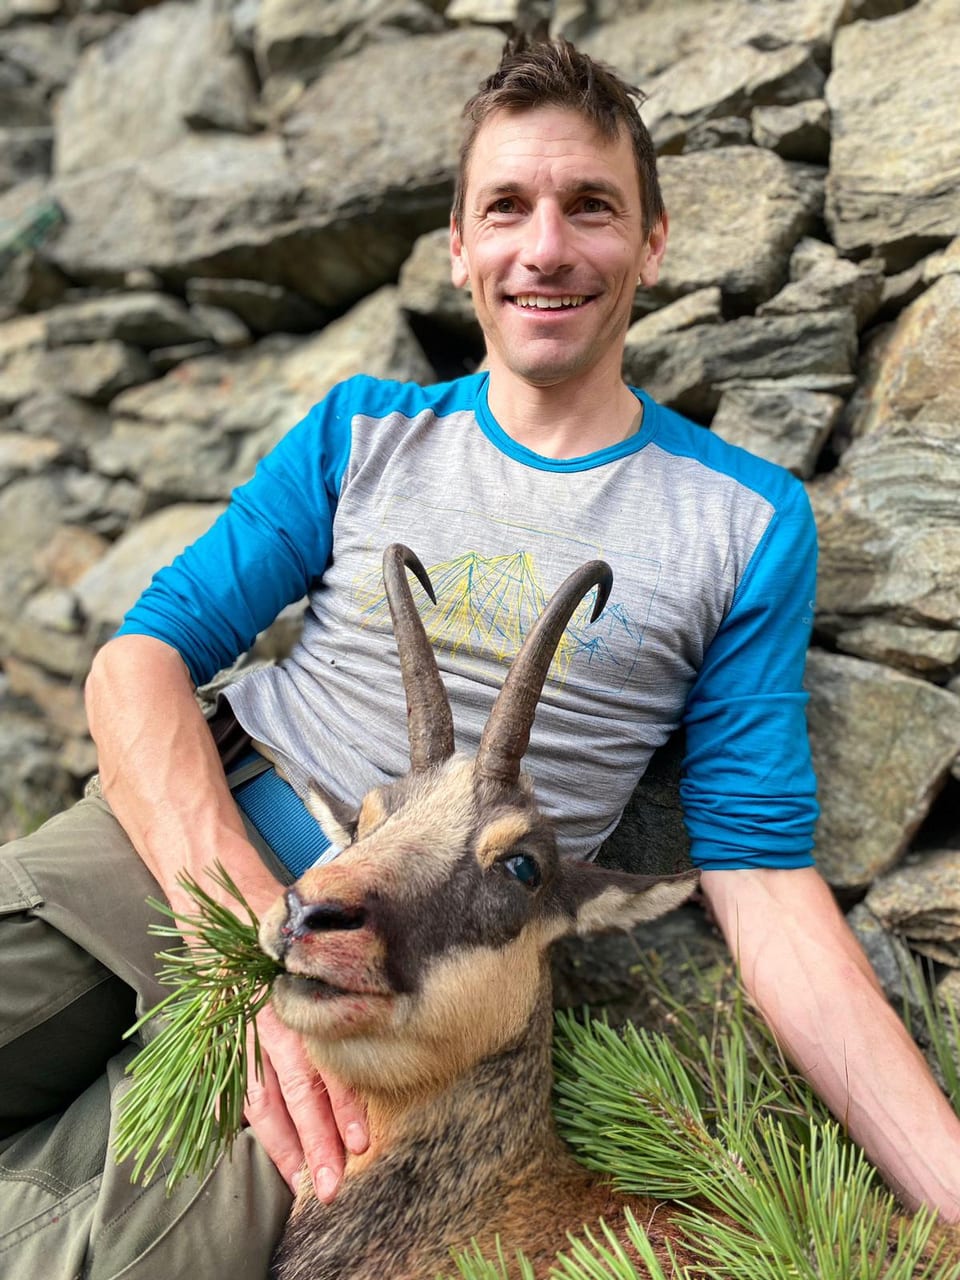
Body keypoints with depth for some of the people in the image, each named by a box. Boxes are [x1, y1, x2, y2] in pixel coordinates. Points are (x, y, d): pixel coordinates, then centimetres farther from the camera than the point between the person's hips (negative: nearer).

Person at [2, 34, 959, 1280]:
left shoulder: (750, 521, 1)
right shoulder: (361, 434, 6)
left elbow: (762, 874, -1)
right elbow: (145, 654, -1)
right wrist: (252, 922, -19)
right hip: (177, 843, 2)